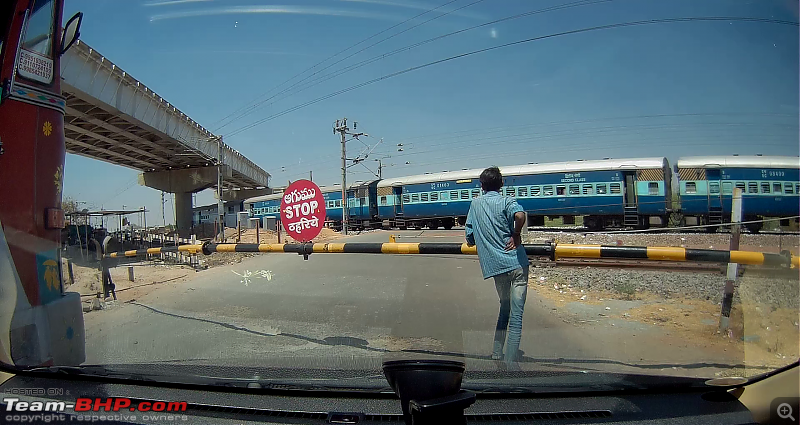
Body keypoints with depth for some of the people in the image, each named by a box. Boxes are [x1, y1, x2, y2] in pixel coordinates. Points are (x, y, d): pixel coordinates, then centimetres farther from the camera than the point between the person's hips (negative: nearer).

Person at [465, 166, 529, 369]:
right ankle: (511, 362, -4)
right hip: (516, 263, -4)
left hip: (494, 266, 4)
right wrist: (516, 235, -10)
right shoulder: (506, 201, -1)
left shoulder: (475, 204, 10)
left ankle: (497, 351, 27)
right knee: (516, 314, -1)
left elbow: (470, 239, 12)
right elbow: (520, 215, -27)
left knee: (504, 307, 24)